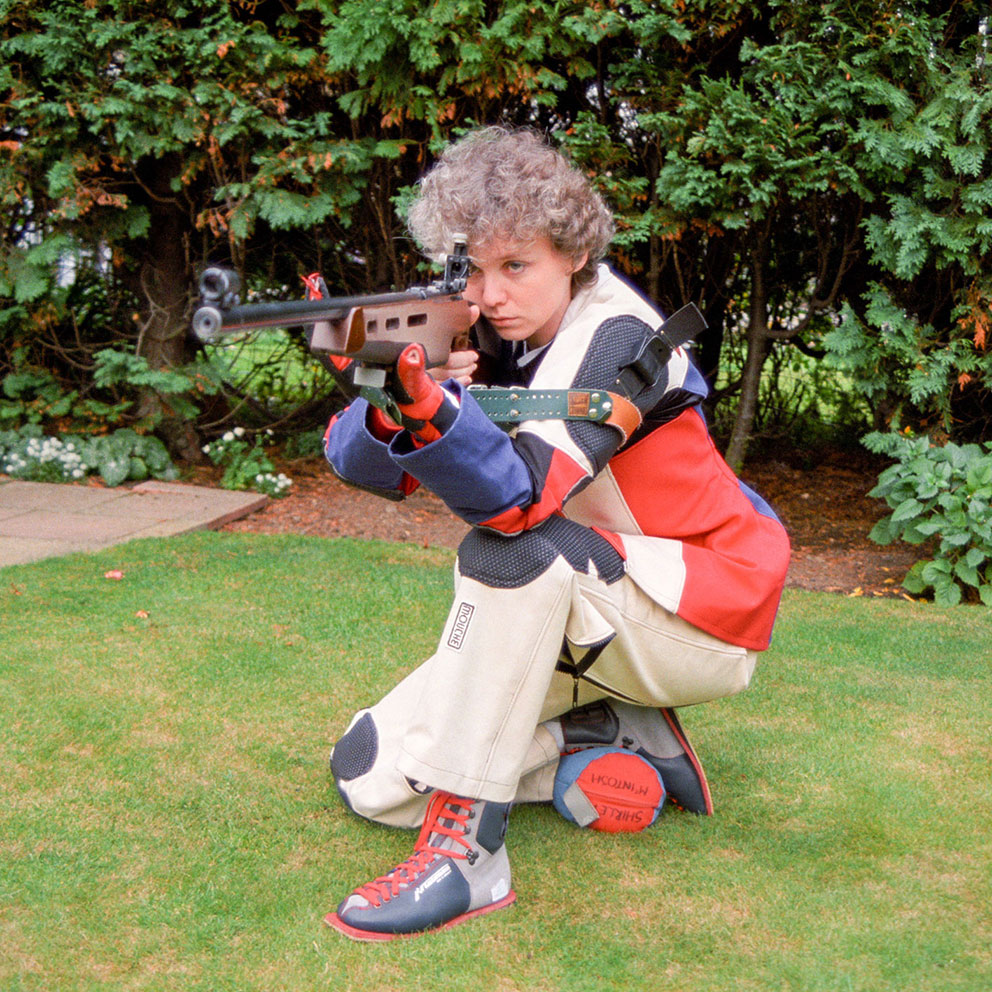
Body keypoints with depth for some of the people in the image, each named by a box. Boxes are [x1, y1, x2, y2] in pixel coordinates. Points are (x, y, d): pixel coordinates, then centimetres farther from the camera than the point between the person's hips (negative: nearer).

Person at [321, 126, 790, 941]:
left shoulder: (615, 335, -20)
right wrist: (391, 404, -36)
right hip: (571, 620, 7)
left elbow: (521, 495, -36)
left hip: (704, 617, -7)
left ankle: (465, 850, -29)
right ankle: (615, 744, 1)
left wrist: (430, 405, -53)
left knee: (511, 549, -37)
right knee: (371, 773, -3)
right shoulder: (480, 337, -2)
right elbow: (359, 461, -14)